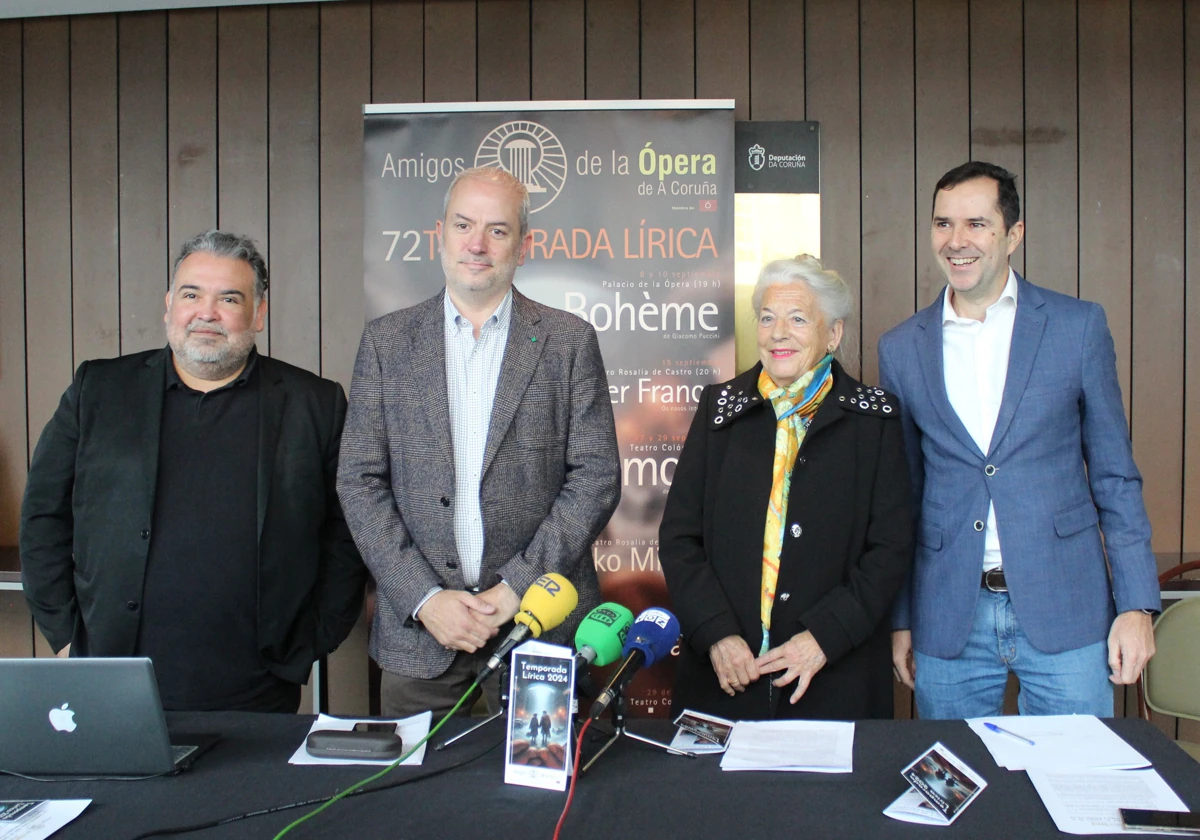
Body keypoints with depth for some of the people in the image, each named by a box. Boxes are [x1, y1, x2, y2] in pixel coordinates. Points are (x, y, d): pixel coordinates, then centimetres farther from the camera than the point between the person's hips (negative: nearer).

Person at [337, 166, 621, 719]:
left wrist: (518, 588, -10)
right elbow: (360, 482, 2)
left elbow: (596, 477, -3)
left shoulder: (570, 340, 2)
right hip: (418, 629, 1)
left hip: (541, 622, -1)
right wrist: (425, 599, -8)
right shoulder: (387, 340, 6)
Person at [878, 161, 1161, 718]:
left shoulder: (1078, 326, 1)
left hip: (1064, 611, -1)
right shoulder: (901, 349, 5)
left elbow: (1115, 477, 4)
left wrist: (1136, 606, -2)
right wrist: (900, 619, 9)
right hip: (947, 625, 1)